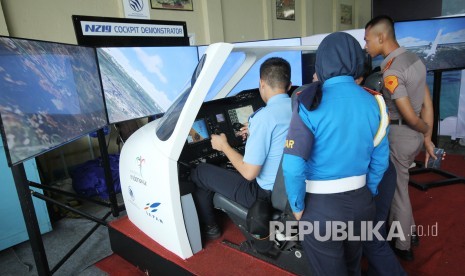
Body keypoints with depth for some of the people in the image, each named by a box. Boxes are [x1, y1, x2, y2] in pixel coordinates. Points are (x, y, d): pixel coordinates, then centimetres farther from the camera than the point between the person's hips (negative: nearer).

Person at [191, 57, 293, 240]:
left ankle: (208, 227, 26)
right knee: (232, 167, 29)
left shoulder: (264, 116, -27)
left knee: (199, 173, 8)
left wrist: (224, 146, -9)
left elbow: (249, 173, -24)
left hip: (268, 192, -8)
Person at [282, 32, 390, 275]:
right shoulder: (372, 102, -2)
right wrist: (367, 193, 19)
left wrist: (297, 207, -7)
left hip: (322, 206, -5)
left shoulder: (311, 103, -18)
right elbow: (380, 159, 5)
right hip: (361, 202, 5)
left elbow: (293, 166, -21)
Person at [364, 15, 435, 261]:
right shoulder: (414, 59, 6)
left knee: (397, 190, 9)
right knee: (395, 184, 24)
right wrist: (427, 139, 10)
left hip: (398, 136, -9)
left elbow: (410, 116, -20)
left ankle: (403, 246, 28)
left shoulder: (390, 71, -23)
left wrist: (426, 131, 1)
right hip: (413, 135, 9)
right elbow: (427, 103, 7)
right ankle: (408, 232, 40)